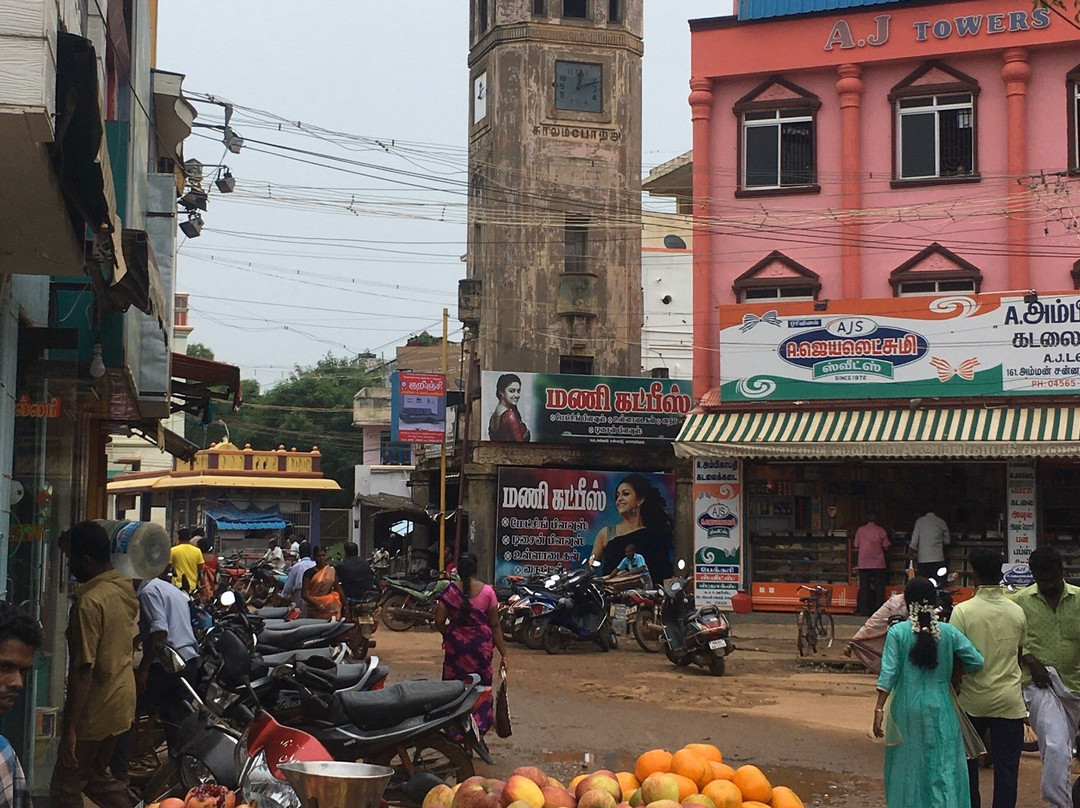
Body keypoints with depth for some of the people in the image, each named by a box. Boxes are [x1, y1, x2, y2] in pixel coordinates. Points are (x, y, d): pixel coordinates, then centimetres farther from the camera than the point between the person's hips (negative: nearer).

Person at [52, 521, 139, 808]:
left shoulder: (88, 603, -23)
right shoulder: (126, 589, 2)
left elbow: (83, 670, -25)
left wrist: (69, 729, -21)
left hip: (95, 710, -9)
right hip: (123, 701, 9)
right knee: (95, 776, 24)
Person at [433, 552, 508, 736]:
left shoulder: (450, 591, -6)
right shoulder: (487, 591, -6)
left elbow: (439, 621, -7)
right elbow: (494, 625, -5)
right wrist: (503, 654, 0)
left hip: (456, 644, 0)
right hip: (482, 645, 0)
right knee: (481, 688, 11)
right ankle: (479, 729, 11)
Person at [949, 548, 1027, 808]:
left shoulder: (963, 611, -11)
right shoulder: (1017, 612, 0)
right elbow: (1020, 653, 11)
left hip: (972, 700, -1)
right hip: (1009, 700, 2)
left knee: (967, 762, 14)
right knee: (1006, 767, 5)